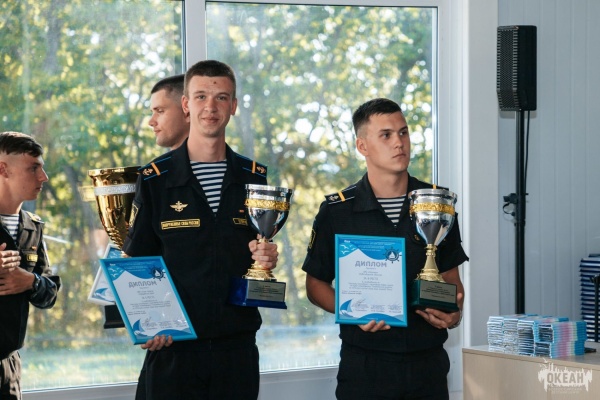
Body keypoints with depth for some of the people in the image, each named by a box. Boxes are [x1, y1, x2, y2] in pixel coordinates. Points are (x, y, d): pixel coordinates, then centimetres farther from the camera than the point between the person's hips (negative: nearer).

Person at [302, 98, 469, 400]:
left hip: (427, 361, 2)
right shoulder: (336, 211, -1)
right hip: (365, 361, -2)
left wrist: (453, 314, -6)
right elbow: (316, 284, 4)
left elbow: (451, 278, 14)